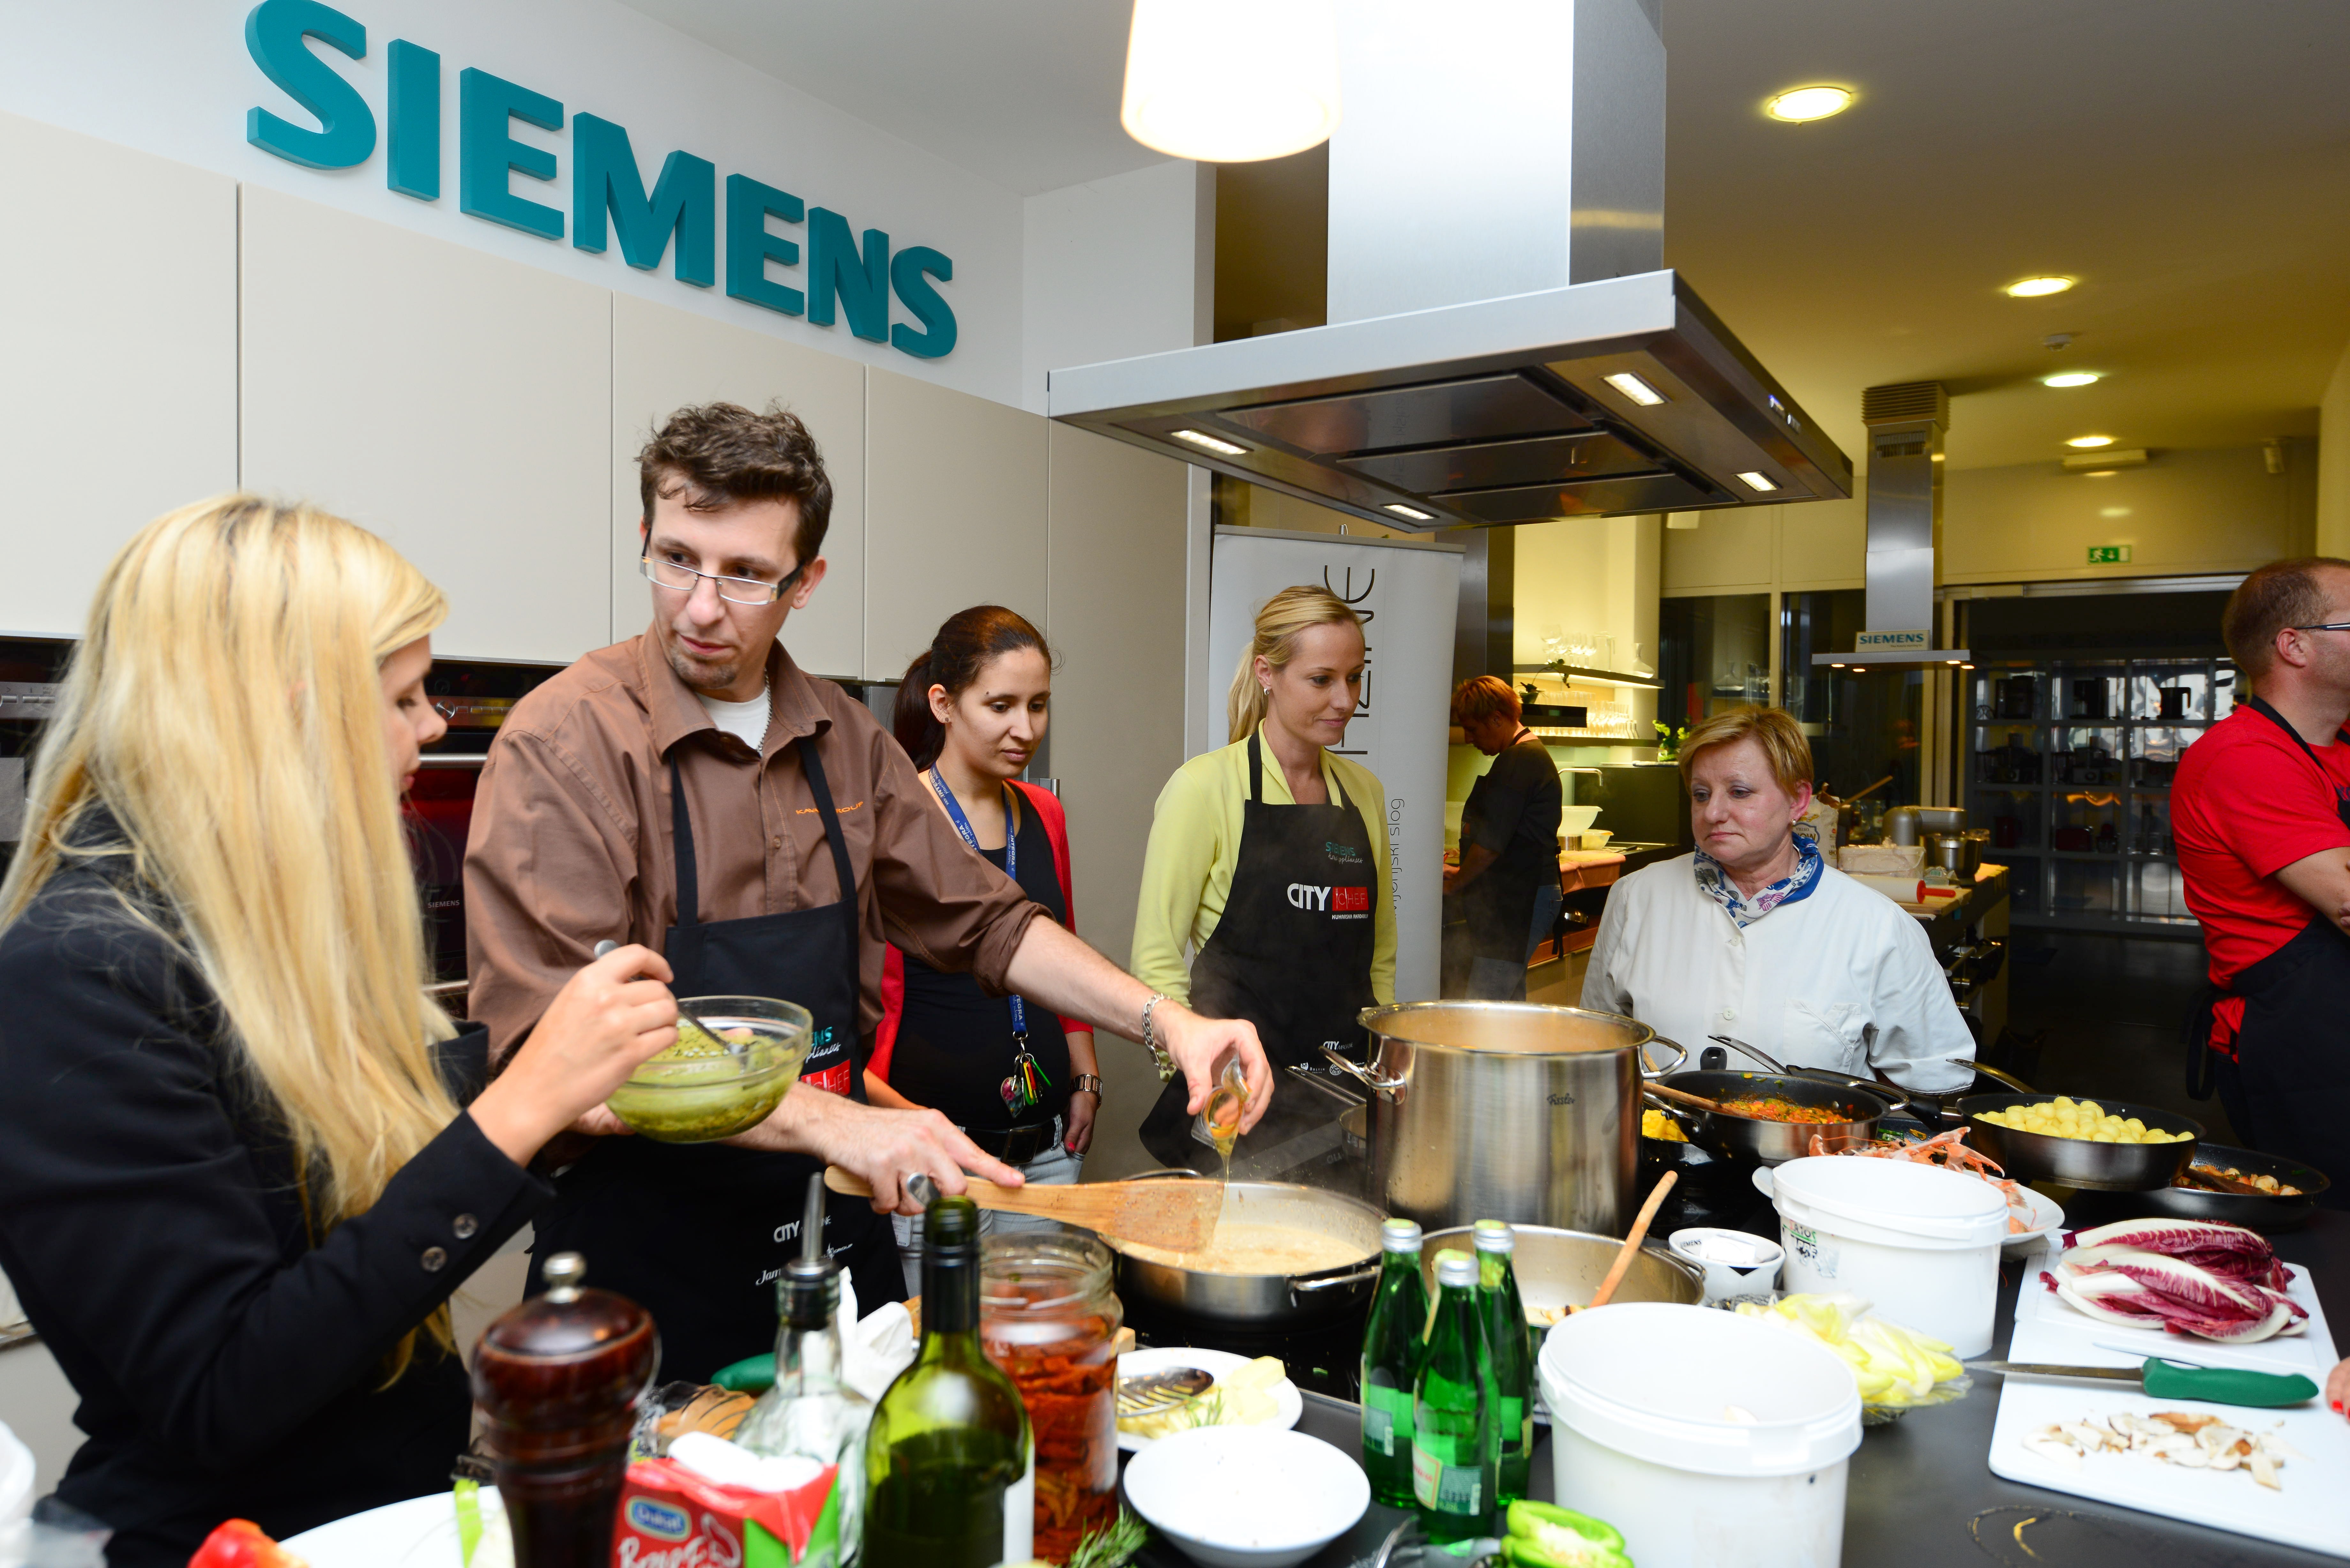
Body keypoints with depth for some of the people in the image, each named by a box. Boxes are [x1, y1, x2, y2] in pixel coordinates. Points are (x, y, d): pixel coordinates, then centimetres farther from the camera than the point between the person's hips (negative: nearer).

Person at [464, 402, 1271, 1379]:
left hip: (841, 1232, 6)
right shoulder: (563, 744, -15)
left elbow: (981, 922, 9)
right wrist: (830, 1123, -29)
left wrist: (1162, 1021, -3)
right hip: (652, 1270, -5)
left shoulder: (844, 739, 3)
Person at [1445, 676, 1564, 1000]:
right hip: (1523, 898, 11)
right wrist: (1463, 873, 21)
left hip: (1515, 900, -11)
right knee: (1511, 1000, 14)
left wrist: (1455, 884, -3)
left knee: (1483, 1006, -10)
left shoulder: (1518, 761, -16)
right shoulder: (1534, 755, 18)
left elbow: (1491, 843, -17)